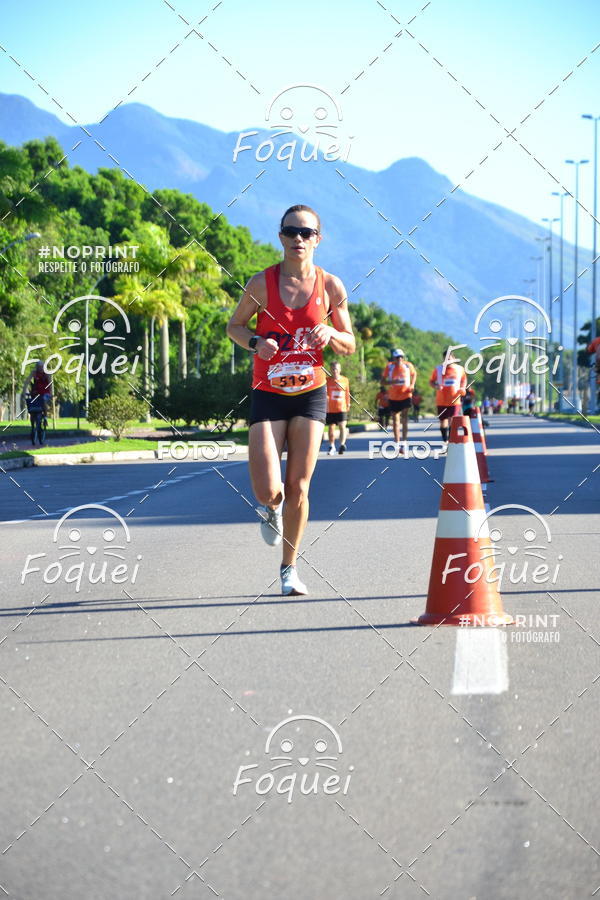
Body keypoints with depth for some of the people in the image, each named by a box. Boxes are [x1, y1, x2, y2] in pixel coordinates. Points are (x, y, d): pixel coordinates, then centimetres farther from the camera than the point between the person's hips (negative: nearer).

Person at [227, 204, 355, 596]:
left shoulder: (331, 287, 0)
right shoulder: (262, 283, -5)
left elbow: (349, 345, 9)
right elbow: (234, 325, 8)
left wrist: (330, 335, -14)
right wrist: (255, 342, -13)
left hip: (310, 394, 1)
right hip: (268, 395, -1)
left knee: (298, 487, 0)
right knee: (267, 490, -12)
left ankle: (289, 568, 17)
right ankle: (272, 508, 28)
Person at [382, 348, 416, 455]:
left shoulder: (408, 365, -3)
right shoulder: (389, 367, -5)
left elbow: (414, 374, 17)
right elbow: (383, 381, -2)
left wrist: (412, 385, 0)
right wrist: (392, 382, -22)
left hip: (406, 395, -1)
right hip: (393, 397, 1)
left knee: (404, 419, -7)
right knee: (395, 420, 8)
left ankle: (404, 443, -7)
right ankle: (397, 444, 17)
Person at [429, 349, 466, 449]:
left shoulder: (459, 369, 3)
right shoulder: (438, 369, -1)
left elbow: (464, 380, 17)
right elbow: (431, 381, 5)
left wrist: (463, 388, -2)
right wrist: (436, 386, -16)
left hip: (454, 400, -1)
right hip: (442, 400, 1)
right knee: (443, 421, 9)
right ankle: (445, 442, 23)